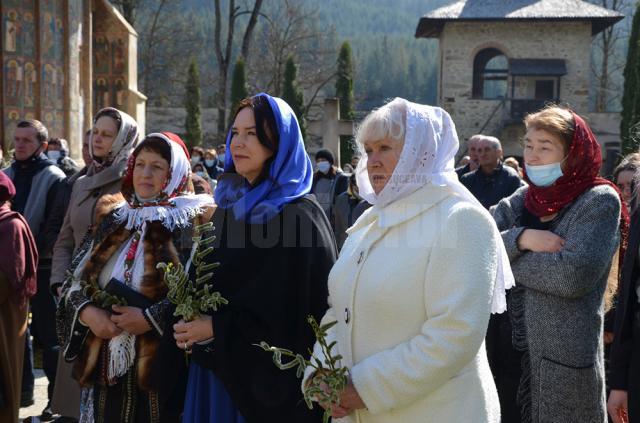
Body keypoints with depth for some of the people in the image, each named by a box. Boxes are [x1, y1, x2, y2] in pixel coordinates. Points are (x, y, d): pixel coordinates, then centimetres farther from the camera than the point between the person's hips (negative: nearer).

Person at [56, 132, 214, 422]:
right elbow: (75, 280, 13)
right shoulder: (113, 219, 13)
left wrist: (151, 318, -19)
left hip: (162, 368, -4)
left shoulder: (194, 223, -4)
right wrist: (87, 312, -7)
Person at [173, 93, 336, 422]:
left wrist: (216, 329, -18)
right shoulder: (230, 204, 7)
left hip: (271, 374, -6)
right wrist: (195, 326, -1)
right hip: (218, 368, 7)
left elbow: (294, 314, -18)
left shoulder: (300, 216, -15)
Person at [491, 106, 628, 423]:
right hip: (513, 351, 5)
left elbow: (574, 275, -23)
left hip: (565, 358, -5)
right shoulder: (520, 201, 8)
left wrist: (503, 254, -11)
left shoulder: (599, 201, -9)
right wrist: (521, 238, -19)